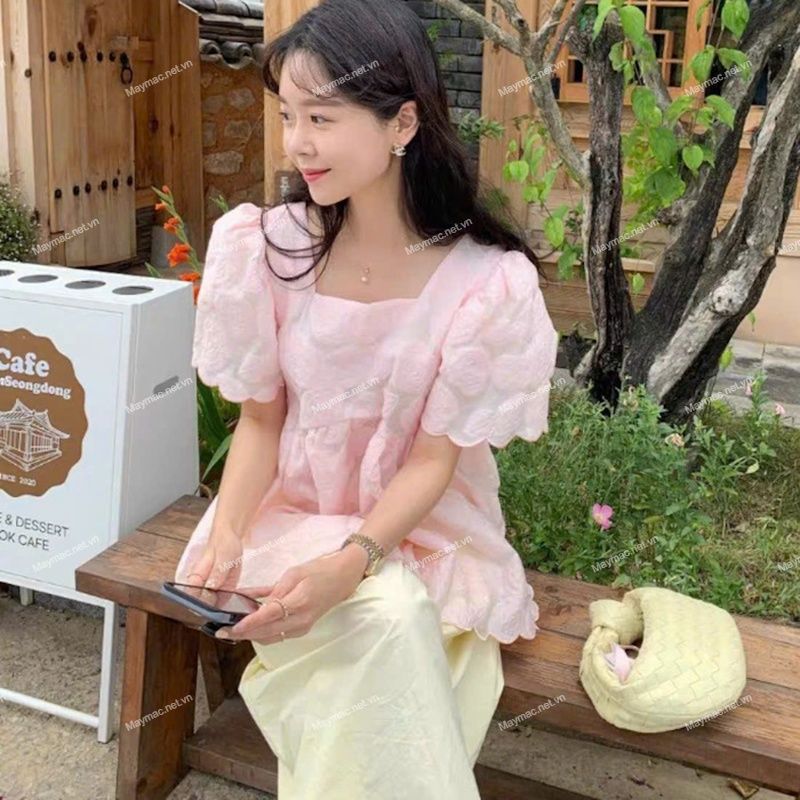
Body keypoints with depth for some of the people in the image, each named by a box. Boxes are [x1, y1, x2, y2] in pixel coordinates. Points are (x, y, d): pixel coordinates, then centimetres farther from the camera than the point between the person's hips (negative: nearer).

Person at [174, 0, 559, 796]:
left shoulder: (487, 279, -17)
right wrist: (226, 538, -20)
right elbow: (260, 421, -3)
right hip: (294, 514, 1)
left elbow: (432, 461, -14)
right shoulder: (266, 247, -10)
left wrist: (349, 563, -29)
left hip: (423, 530, 0)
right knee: (387, 618, -29)